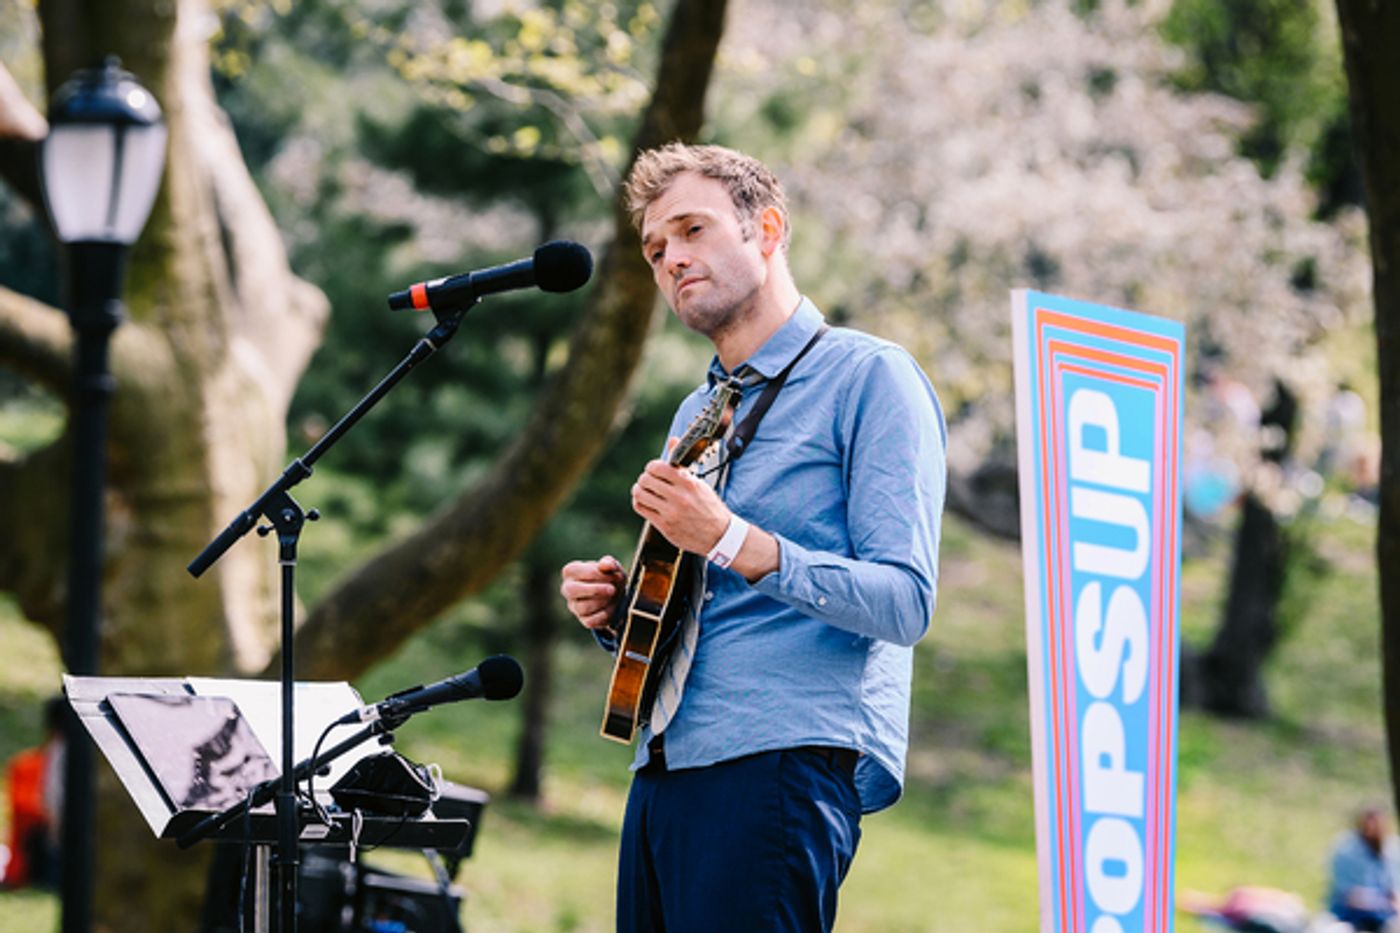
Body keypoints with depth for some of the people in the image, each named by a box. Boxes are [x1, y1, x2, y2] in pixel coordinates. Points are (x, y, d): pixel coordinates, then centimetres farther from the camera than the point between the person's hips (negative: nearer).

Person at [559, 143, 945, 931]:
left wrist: (733, 543, -19)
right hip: (668, 771, 8)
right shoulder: (697, 415, 25)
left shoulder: (868, 378, -2)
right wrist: (616, 613, 9)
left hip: (782, 768, -8)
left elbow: (905, 603, -12)